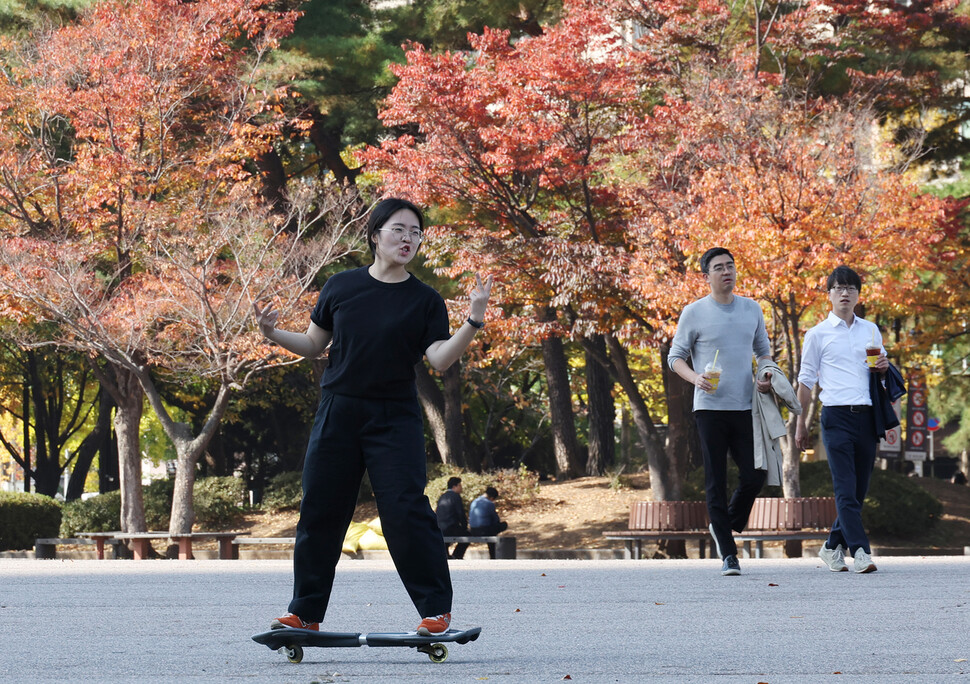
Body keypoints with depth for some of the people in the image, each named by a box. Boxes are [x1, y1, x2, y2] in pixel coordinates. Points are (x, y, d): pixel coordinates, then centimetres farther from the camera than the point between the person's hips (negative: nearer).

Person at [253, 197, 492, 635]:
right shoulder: (341, 287, 5)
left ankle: (436, 611, -4)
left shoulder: (425, 301, 0)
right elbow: (314, 344, 14)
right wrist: (273, 335, -2)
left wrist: (473, 322, -22)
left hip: (395, 419, -2)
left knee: (406, 511, -12)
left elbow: (440, 359, -10)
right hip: (337, 414, 2)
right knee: (320, 512, 5)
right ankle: (305, 613, 16)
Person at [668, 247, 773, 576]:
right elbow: (675, 357, 3)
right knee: (716, 482, -1)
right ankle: (728, 554, 4)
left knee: (754, 476, -3)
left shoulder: (751, 309, 11)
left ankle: (726, 526, 23)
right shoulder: (694, 313, 0)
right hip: (710, 407, -3)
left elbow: (763, 350, 21)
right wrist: (696, 378, -16)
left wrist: (766, 376, 0)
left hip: (745, 407, 3)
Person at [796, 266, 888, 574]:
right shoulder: (818, 334, 6)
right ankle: (859, 551, -17)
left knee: (859, 490, 5)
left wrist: (884, 368, 1)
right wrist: (801, 423, 6)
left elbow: (884, 372, 26)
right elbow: (806, 380, 9)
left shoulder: (870, 330, 16)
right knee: (845, 488, -12)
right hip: (837, 417, -4)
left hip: (866, 417, 4)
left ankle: (833, 547, 18)